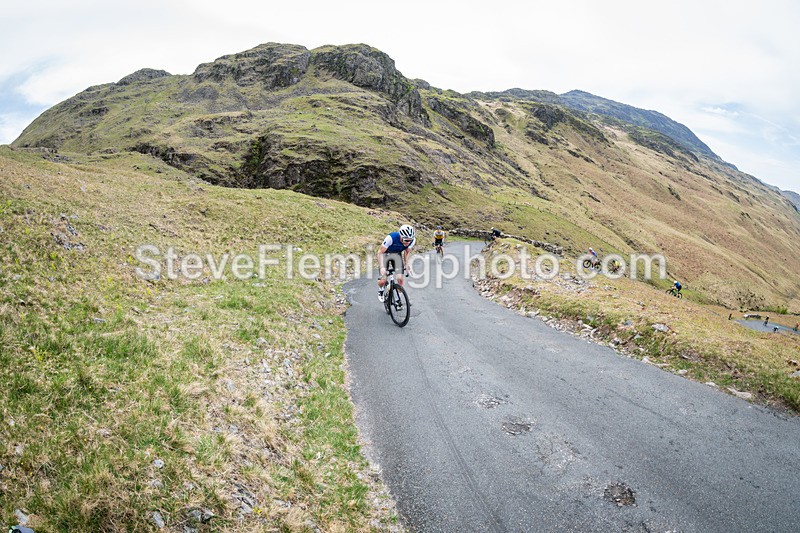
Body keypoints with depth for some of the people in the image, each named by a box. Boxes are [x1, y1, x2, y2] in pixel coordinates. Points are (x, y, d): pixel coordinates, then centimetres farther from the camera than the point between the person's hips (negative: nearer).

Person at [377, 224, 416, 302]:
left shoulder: (412, 241, -24)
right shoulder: (391, 238, -37)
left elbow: (407, 252, -1)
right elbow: (380, 252, -27)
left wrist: (406, 265, -4)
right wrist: (382, 267, -36)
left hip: (397, 254, 3)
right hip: (386, 254, -3)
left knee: (400, 279, -12)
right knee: (382, 281, -12)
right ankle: (381, 290, 23)